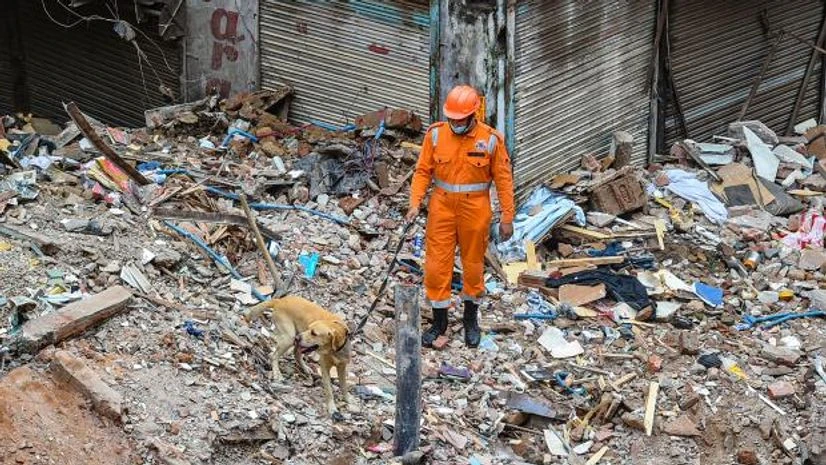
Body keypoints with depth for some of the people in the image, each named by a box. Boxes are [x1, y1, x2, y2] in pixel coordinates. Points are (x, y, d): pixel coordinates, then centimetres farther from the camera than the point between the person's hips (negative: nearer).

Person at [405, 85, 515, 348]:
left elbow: (503, 179, -5)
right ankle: (439, 320, 16)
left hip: (475, 211, -1)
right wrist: (415, 203, -13)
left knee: (473, 265, 11)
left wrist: (507, 217, -5)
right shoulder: (435, 134, -5)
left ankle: (471, 319, 30)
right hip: (442, 208, 1)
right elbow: (423, 171, 0)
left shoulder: (491, 139, -10)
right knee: (437, 264, 2)